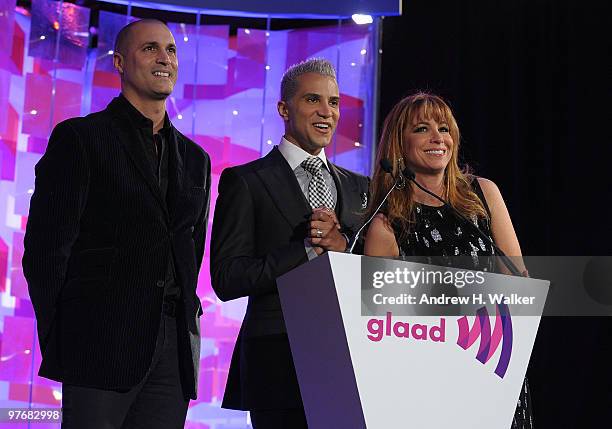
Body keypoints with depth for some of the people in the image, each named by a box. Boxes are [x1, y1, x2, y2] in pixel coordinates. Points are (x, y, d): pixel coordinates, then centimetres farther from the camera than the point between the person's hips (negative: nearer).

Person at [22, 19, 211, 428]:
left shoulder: (195, 158, 18)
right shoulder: (80, 138, 0)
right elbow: (45, 246, -4)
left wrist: (186, 325, 11)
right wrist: (58, 345, -6)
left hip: (176, 346, 5)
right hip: (103, 344, -5)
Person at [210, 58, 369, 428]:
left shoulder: (358, 187, 16)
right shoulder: (244, 181, 2)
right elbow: (227, 279, -7)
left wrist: (344, 247, -10)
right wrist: (310, 249, -12)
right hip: (280, 363, -4)